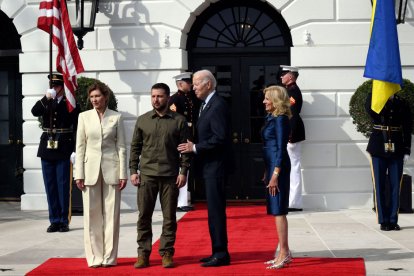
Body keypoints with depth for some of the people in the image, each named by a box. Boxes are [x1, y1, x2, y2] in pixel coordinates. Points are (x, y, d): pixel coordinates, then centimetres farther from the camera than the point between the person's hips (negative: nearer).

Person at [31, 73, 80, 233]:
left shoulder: (71, 104, -1)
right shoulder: (45, 103, 11)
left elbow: (77, 128, -4)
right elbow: (35, 112, -8)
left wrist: (75, 150, -10)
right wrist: (46, 98, -19)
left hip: (64, 149, -4)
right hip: (47, 148, 4)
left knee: (63, 186, 0)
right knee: (50, 186, 6)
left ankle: (64, 221, 8)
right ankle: (54, 221, 13)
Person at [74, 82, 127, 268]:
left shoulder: (116, 117, 2)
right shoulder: (84, 116, 5)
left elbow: (121, 146, 2)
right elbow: (80, 146, 4)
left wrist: (123, 174, -4)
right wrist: (79, 174, -2)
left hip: (111, 169, -1)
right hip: (91, 169, 1)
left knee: (111, 214, 2)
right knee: (92, 215, 3)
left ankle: (109, 257, 9)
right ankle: (94, 257, 10)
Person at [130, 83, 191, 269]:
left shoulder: (179, 120, 3)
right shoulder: (142, 120, 8)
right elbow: (135, 147, 10)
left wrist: (184, 172, -5)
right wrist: (133, 171, 3)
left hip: (170, 175, -1)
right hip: (147, 174, 1)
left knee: (169, 217, 3)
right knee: (144, 216, 3)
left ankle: (167, 253, 11)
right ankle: (143, 253, 10)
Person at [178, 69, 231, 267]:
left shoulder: (218, 105, -14)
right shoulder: (206, 105, 16)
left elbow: (220, 138, -22)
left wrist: (195, 147, -17)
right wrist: (192, 146, 5)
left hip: (215, 167, -10)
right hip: (208, 167, 10)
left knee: (216, 210, -6)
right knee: (214, 211, 12)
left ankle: (221, 254, -1)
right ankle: (218, 252, 19)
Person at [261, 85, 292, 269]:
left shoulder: (280, 119, -12)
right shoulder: (272, 118, 15)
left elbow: (281, 149, -16)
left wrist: (275, 175, -19)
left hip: (278, 167, -9)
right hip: (272, 166, 9)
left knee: (278, 211, -7)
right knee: (276, 211, 10)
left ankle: (284, 253, -3)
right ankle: (284, 253, 16)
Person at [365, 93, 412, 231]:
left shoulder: (402, 104, 6)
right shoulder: (375, 99, 2)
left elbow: (407, 129, 5)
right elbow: (369, 109, -23)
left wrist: (407, 150, -2)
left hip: (396, 150, 1)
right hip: (378, 150, -1)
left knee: (395, 185, 3)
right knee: (379, 185, 1)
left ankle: (393, 220, 11)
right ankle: (383, 221, 8)